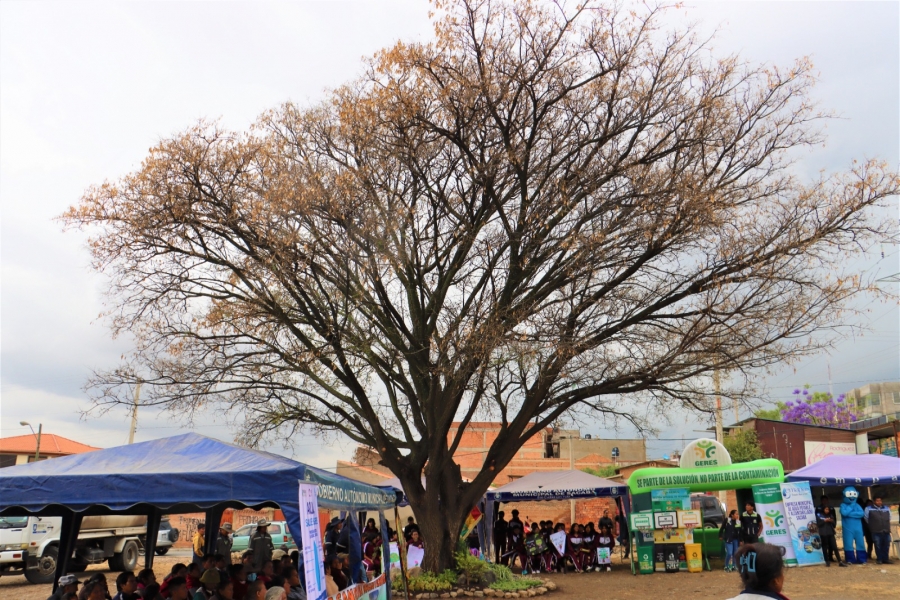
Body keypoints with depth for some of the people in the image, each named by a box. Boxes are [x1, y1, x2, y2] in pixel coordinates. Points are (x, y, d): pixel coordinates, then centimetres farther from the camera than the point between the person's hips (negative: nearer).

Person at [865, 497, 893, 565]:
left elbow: (889, 519, 23)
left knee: (886, 546, 5)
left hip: (886, 531, 4)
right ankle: (879, 559, 6)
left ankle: (886, 559, 15)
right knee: (878, 546, -2)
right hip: (876, 532, -3)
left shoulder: (887, 509, 12)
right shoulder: (869, 509, -1)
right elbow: (867, 519, 8)